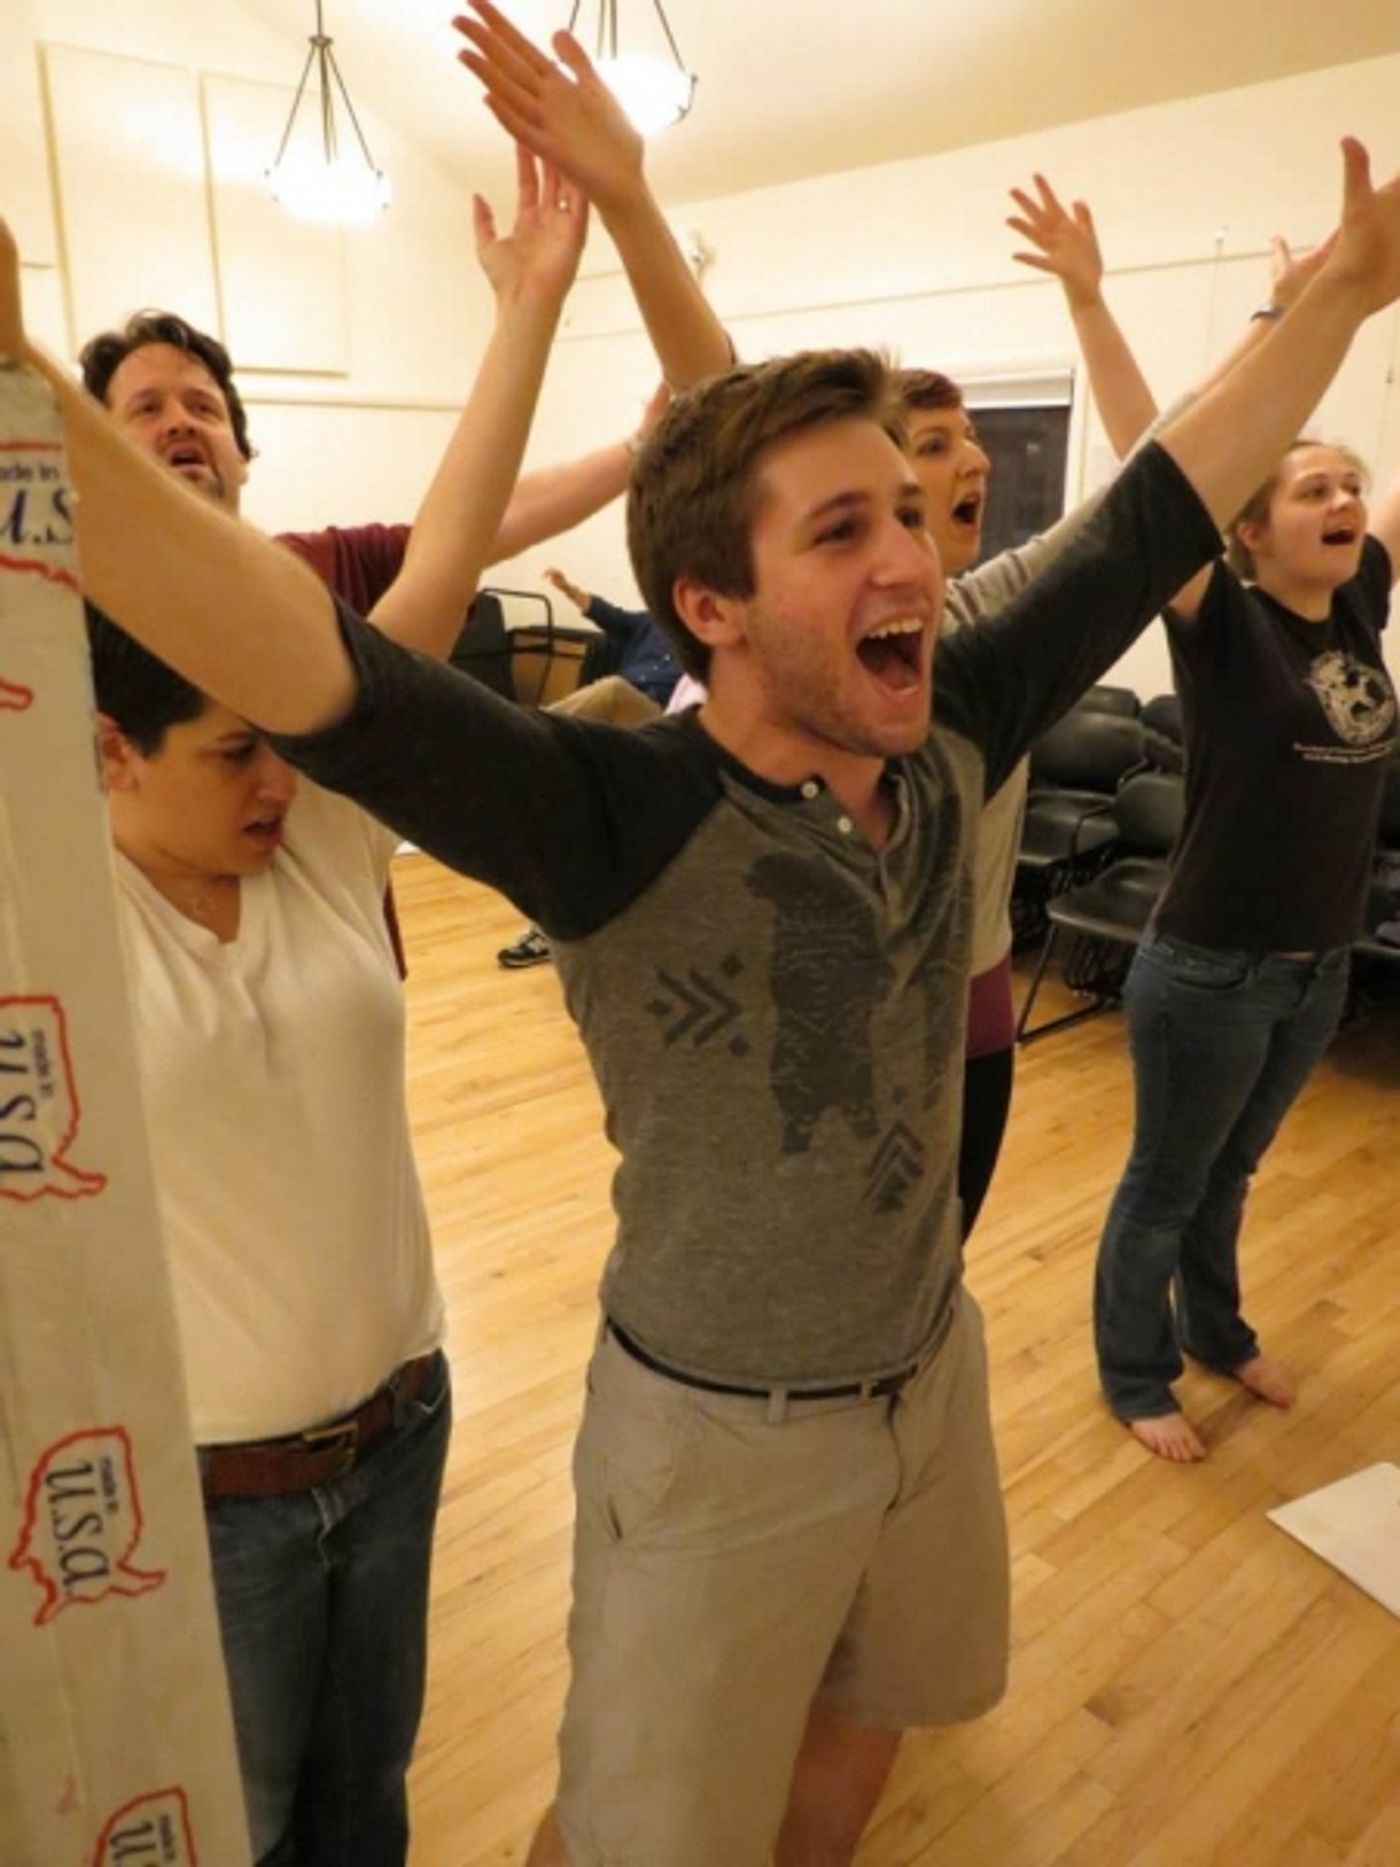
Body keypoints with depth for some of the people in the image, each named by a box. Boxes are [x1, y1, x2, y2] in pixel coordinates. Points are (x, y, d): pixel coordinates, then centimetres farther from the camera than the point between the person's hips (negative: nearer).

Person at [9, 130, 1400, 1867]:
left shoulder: (949, 740, -12)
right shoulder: (622, 824, -29)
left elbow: (1155, 519, -3)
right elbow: (313, 672, -43)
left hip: (934, 1369, 6)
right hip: (721, 1435, -5)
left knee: (863, 1722, 32)